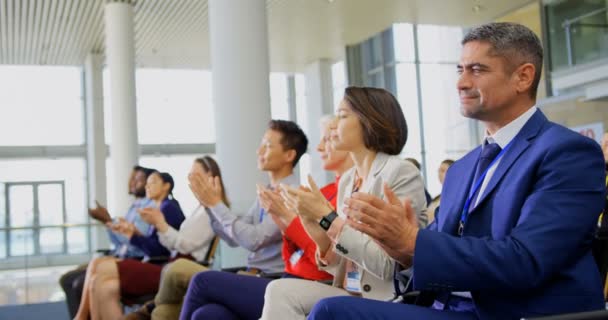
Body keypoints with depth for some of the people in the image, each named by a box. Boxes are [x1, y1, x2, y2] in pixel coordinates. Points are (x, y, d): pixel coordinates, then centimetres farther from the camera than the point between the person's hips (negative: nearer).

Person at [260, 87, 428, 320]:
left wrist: (327, 217, -16)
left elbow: (388, 265, -18)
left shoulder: (401, 174, -10)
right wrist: (322, 240, -9)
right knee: (280, 290, -21)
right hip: (351, 296, 5)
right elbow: (344, 270, 11)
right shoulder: (346, 180, 10)